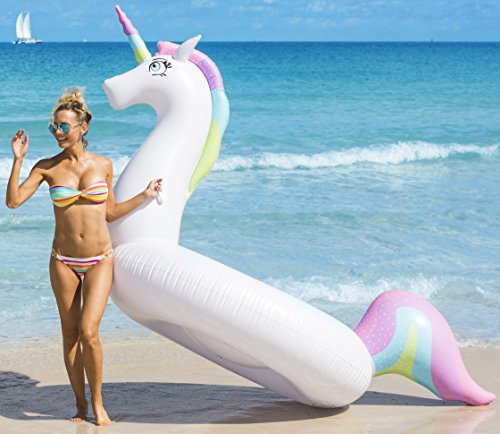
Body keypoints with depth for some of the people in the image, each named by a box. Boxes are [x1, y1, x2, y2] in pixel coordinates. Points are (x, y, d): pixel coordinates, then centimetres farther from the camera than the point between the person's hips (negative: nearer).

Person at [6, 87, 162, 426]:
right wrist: (18, 160, -14)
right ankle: (81, 405, 20)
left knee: (89, 333, -12)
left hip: (100, 261, -1)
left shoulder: (103, 165, 2)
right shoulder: (47, 167, 0)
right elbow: (13, 201, -10)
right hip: (63, 261, 1)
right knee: (70, 334, 6)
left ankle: (98, 403, 7)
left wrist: (145, 196, 9)